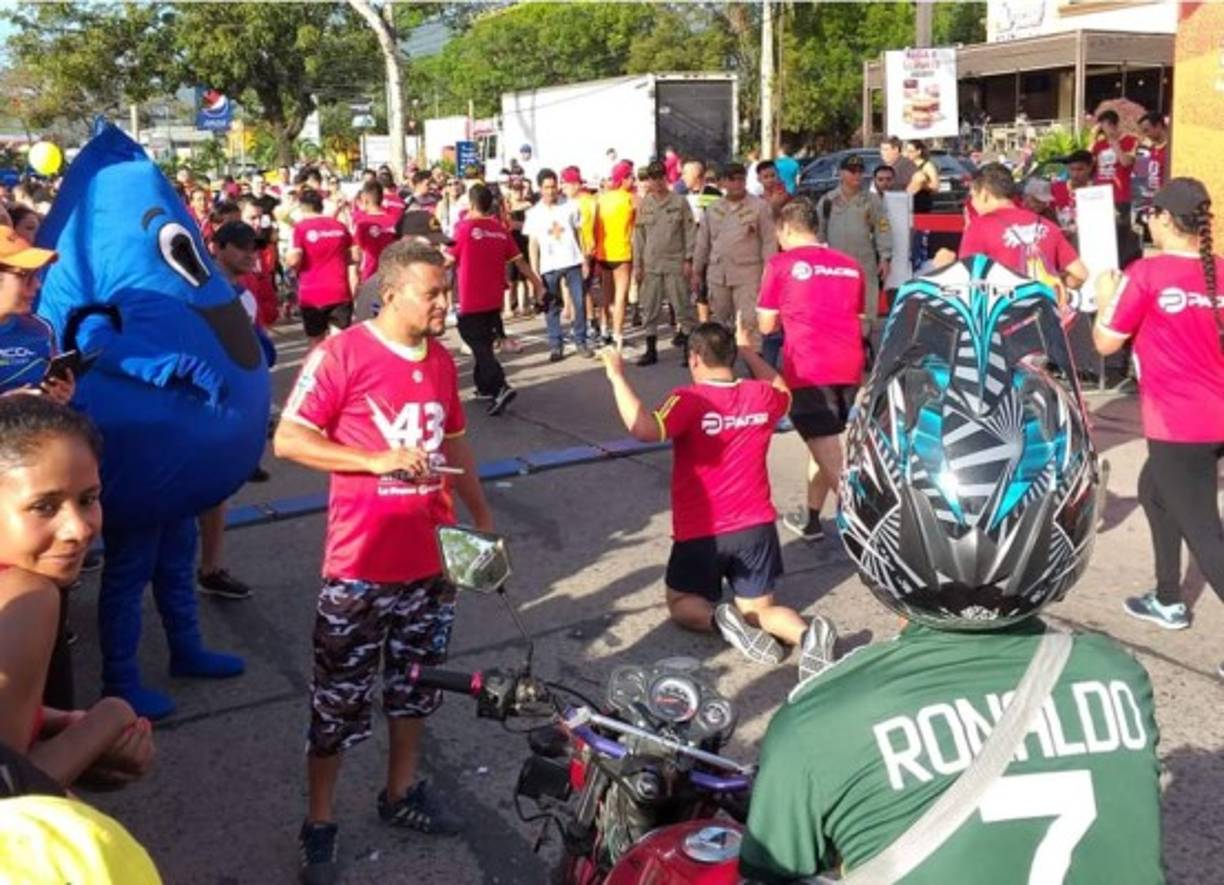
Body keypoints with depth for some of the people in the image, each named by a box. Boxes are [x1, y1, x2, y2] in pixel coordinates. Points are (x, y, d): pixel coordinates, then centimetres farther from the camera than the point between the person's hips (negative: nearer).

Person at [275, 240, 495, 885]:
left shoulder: (443, 361, 7)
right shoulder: (340, 354, -13)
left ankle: (401, 793, 38)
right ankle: (319, 827, 20)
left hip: (431, 559, 6)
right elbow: (287, 440, -14)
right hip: (361, 566, -6)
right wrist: (378, 459, -22)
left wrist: (482, 518, 15)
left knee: (416, 686, 19)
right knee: (338, 703, 5)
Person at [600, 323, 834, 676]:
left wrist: (617, 376, -23)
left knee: (682, 603, 20)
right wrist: (749, 351, 29)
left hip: (701, 534, -3)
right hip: (756, 527, 4)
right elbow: (783, 391, 25)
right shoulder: (761, 396, 0)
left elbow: (645, 429, -32)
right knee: (760, 612, 14)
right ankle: (805, 633, -20)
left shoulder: (689, 400, -16)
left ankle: (718, 618, -15)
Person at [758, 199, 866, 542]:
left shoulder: (781, 264, 1)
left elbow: (767, 325, 5)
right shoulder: (850, 266, 15)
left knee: (830, 456, -3)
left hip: (809, 370, -6)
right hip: (849, 368, 6)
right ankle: (811, 519, 32)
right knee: (823, 444, 22)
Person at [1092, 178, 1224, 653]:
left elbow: (1106, 342, -5)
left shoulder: (1147, 274, -13)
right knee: (1155, 489, 28)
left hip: (1179, 425, -7)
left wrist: (1105, 297, 10)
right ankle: (1168, 602, 38)